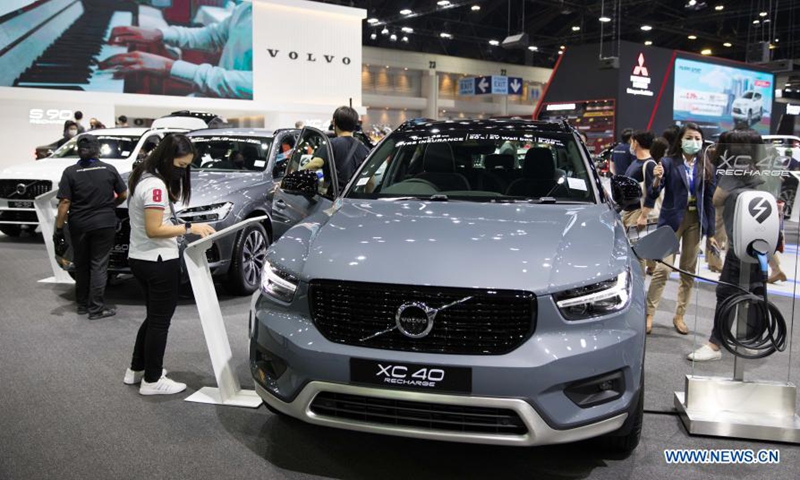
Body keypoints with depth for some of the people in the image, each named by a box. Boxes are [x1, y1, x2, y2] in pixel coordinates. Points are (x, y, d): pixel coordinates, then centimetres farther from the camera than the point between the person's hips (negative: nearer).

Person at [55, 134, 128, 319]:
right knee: (99, 265, 3)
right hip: (104, 224, -1)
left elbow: (64, 203, -9)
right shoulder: (109, 169, -2)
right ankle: (96, 308, 1)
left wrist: (59, 228, -4)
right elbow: (123, 195, 6)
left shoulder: (70, 172, -5)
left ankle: (82, 305, 24)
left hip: (79, 226, 1)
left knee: (81, 265, 15)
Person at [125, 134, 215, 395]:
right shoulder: (156, 185, -20)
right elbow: (154, 229, -23)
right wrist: (190, 228, -21)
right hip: (159, 261, -10)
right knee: (160, 320, 2)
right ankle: (152, 380, 11)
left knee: (154, 317, 22)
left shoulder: (144, 178, 12)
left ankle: (136, 370, 32)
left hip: (140, 258, 10)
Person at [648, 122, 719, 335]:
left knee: (689, 270, 9)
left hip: (695, 221, 4)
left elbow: (710, 200, 7)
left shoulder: (706, 167, 6)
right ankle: (649, 313, 1)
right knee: (663, 268, -9)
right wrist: (657, 180, -33)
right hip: (672, 219, -4)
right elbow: (655, 193, -10)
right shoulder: (669, 162, -4)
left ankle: (679, 316, 20)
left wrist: (711, 232, 5)